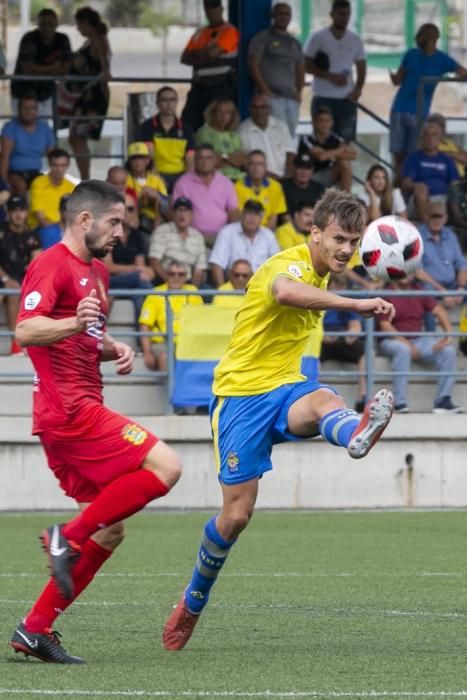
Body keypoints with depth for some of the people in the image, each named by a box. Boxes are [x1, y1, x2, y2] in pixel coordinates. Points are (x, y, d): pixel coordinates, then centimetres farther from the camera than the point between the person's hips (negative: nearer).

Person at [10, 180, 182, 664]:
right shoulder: (52, 265, -9)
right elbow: (25, 331, -24)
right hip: (69, 408, -10)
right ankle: (69, 537, -13)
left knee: (109, 532, 8)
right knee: (165, 466, -19)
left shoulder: (96, 271, 20)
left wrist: (113, 349, 11)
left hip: (81, 410, 10)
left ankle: (36, 628, 8)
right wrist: (74, 323, -42)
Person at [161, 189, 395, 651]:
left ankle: (356, 434, -72)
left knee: (323, 400, -34)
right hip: (242, 392, -6)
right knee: (237, 513, -5)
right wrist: (355, 305, -54)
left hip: (283, 388, 6)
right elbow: (285, 291, -44)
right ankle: (193, 602, 19)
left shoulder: (320, 276, 11)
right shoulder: (290, 265, -17)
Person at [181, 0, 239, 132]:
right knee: (187, 125, -1)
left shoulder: (229, 32, -3)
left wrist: (196, 54, 6)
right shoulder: (200, 33, 18)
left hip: (221, 88, -6)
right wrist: (204, 56, -6)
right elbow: (185, 59, 11)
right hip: (199, 87, 6)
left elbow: (212, 53, -15)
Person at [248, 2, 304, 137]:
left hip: (292, 98, 6)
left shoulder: (295, 43, 21)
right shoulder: (263, 38, 3)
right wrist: (265, 91, -11)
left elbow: (300, 69, 26)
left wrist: (299, 92, 11)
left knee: (290, 135, 1)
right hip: (272, 96, -6)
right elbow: (253, 65, -5)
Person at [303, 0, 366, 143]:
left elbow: (361, 68, 15)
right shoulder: (318, 38, -2)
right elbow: (306, 65, -5)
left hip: (347, 100, 3)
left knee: (346, 142, 2)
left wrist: (358, 89, -4)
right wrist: (330, 76, -17)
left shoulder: (355, 40, 8)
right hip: (323, 99, -3)